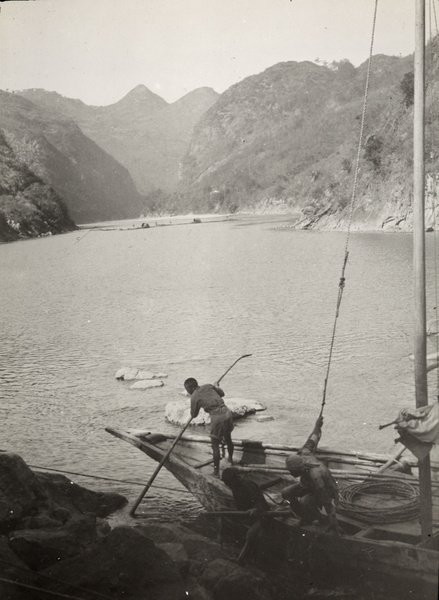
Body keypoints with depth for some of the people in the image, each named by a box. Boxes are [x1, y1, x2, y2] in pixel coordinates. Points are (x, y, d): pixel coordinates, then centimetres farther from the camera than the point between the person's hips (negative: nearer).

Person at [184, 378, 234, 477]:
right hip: (227, 413, 6)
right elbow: (222, 394, 24)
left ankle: (216, 471, 9)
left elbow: (193, 415, 10)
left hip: (217, 418, -6)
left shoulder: (194, 397, -2)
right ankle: (231, 460, 49)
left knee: (215, 445, 6)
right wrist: (216, 387, 42)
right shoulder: (208, 386, 11)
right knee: (228, 438, 28)